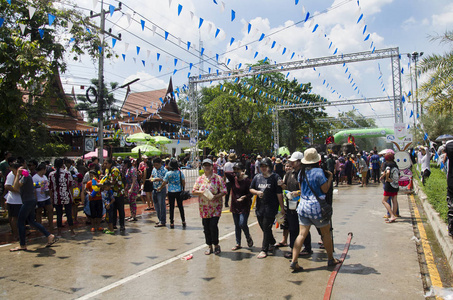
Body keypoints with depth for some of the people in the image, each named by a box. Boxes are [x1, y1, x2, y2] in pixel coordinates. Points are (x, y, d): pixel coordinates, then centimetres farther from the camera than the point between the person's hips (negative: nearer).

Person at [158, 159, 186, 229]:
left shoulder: (168, 173, -7)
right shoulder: (180, 172, -4)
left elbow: (164, 183, -4)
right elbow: (183, 182, 0)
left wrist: (159, 189, 13)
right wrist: (183, 190, 14)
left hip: (171, 192, -1)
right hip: (179, 191, 1)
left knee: (171, 207, 6)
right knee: (180, 206, 10)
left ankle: (172, 223, 10)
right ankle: (183, 222, 14)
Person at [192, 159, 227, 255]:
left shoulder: (218, 178, -1)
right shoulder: (199, 179, 9)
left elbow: (224, 191, -4)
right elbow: (193, 191, 6)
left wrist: (215, 196, -19)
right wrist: (202, 192, -13)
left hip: (215, 207, -3)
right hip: (204, 208, 4)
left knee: (213, 226, -10)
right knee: (206, 228, 8)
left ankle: (216, 245, 11)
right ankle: (209, 246, 22)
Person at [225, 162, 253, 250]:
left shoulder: (247, 180, -11)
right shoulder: (233, 178, 1)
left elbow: (251, 193, -8)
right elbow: (225, 173, -12)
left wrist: (244, 197, -24)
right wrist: (235, 174, -17)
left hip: (244, 206, -5)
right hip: (235, 205, 5)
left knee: (242, 224, -12)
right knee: (237, 225, 13)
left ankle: (248, 237, 19)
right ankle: (238, 244, 26)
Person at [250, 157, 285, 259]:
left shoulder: (275, 177, -5)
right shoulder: (257, 177, 9)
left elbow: (279, 193, -6)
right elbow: (251, 189, 16)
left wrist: (282, 207, -7)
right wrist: (257, 192, -6)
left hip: (271, 207, -5)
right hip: (260, 207, 5)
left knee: (267, 228, -5)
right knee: (263, 227, 15)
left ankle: (264, 250, 4)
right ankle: (272, 242, 40)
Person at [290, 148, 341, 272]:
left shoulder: (302, 172, 6)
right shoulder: (318, 171, -13)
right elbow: (325, 189, -9)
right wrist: (330, 177, 3)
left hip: (303, 205, 5)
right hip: (316, 206, -5)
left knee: (302, 234, 5)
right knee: (326, 233, 14)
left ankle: (294, 261, -2)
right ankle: (331, 259, 28)